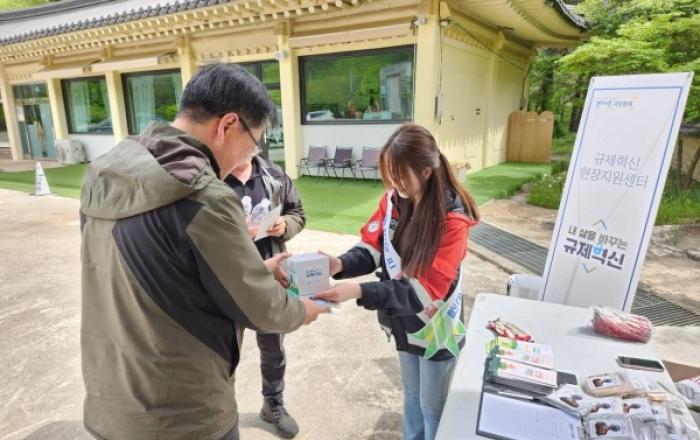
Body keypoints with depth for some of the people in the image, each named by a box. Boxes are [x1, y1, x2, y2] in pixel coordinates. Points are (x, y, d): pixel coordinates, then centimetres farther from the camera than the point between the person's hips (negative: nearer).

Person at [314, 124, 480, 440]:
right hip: (405, 323, 5)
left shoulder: (453, 220, -27)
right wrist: (341, 264, -30)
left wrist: (358, 292, -40)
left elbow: (426, 291, -31)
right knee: (411, 394, 28)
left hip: (437, 329, -5)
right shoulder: (392, 200, -9)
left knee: (433, 406, 17)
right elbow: (372, 248, -7)